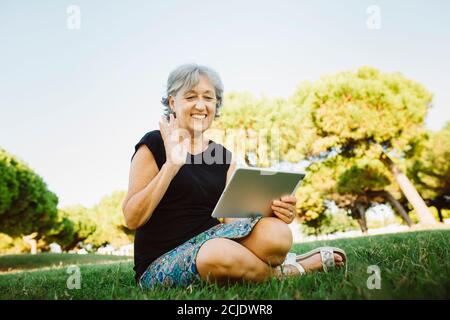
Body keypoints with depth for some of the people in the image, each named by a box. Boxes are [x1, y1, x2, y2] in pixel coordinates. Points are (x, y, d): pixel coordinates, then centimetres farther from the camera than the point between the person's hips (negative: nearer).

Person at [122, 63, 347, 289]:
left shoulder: (224, 158, 11)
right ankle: (282, 271, -8)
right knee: (220, 252, -36)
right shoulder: (153, 145, -2)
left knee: (276, 233, -28)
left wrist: (273, 210, -18)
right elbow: (132, 219, -10)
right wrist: (171, 164, -19)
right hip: (160, 265, -3)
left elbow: (233, 219, 2)